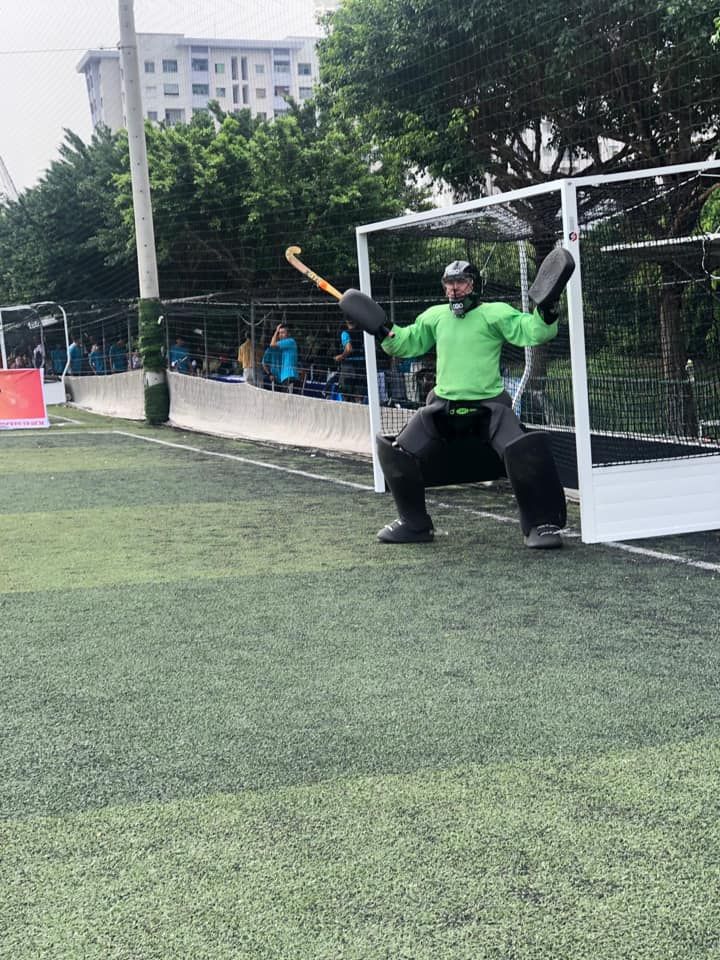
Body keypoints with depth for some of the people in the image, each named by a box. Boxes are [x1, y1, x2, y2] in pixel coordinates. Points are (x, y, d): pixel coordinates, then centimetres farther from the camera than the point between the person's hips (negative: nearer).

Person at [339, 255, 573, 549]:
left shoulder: (495, 313, -5)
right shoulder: (435, 316, 9)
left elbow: (530, 332, -13)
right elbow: (407, 343, 20)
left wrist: (545, 313, -31)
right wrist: (383, 331, 4)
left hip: (489, 405, -4)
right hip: (443, 406, 4)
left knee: (524, 453, -24)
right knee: (399, 453, -2)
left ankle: (541, 524, -6)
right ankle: (413, 523, 16)